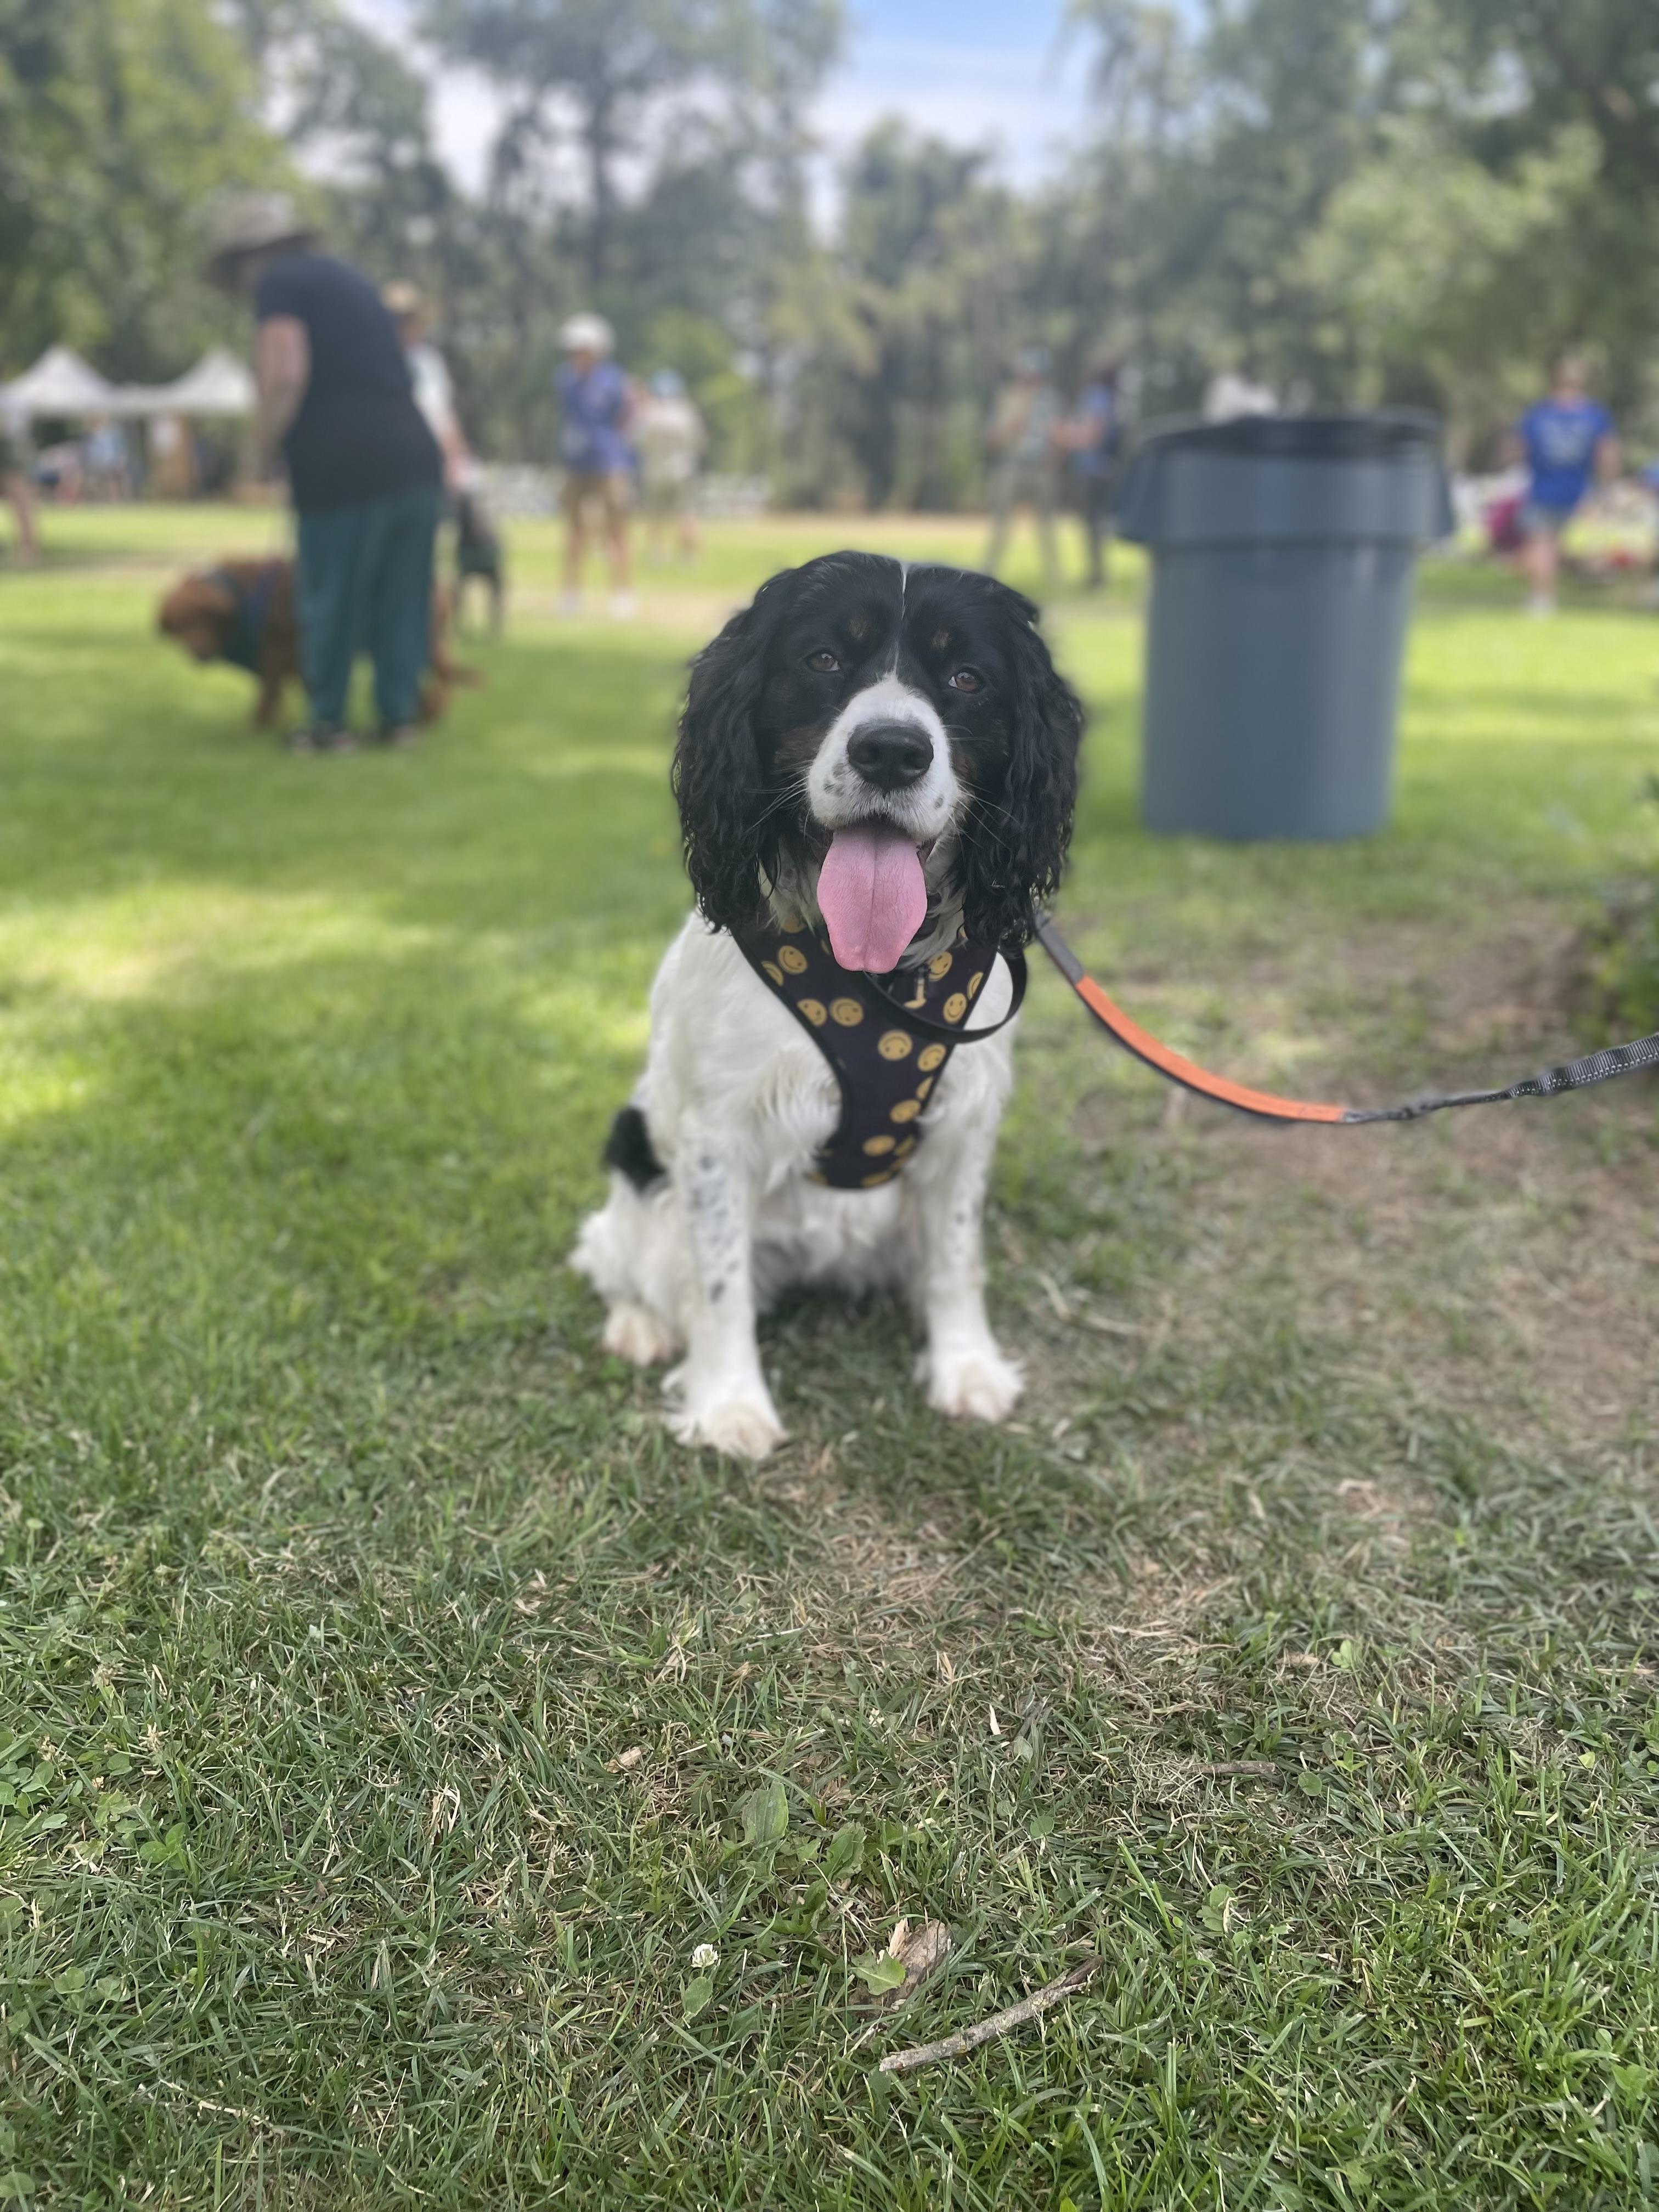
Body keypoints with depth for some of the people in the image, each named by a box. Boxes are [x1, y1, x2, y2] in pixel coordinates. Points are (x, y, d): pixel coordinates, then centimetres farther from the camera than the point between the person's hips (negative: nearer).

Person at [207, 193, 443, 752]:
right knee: (401, 598, 13)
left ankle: (328, 724, 15)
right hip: (416, 456, 7)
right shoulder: (348, 279, 23)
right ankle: (399, 715, 19)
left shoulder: (278, 283, -1)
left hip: (345, 469, -7)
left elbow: (287, 374, -17)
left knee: (331, 601, 6)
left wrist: (266, 436, -1)